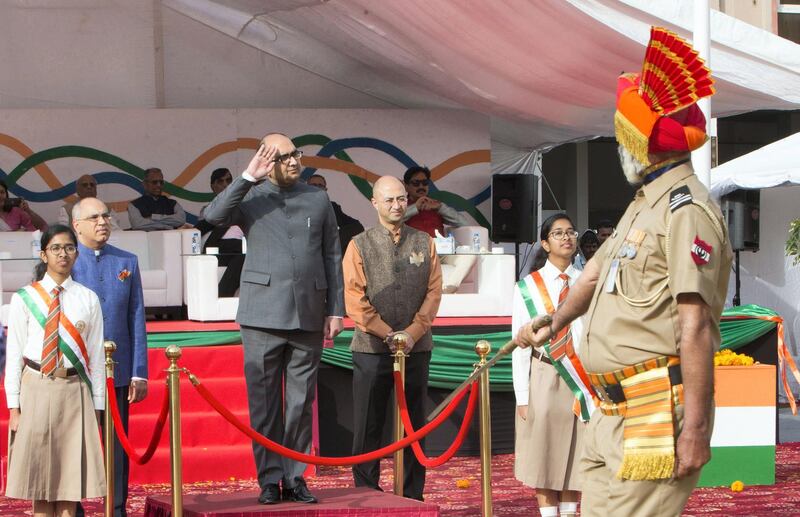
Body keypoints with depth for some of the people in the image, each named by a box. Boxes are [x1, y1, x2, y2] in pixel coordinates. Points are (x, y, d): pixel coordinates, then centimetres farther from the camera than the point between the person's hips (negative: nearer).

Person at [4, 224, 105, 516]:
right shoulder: (25, 298, 1)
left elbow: (96, 354, 6)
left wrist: (97, 405, 3)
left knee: (70, 480, 2)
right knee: (39, 478, 1)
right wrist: (14, 406, -4)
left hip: (75, 391, 1)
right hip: (36, 389, -1)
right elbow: (14, 353, 1)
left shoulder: (88, 300, 5)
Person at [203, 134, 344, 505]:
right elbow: (213, 216, -16)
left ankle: (295, 477, 13)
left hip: (309, 317, 3)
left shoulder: (318, 200, 13)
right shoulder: (250, 198, 4)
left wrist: (336, 310, 8)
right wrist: (248, 177, -20)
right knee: (264, 402, 0)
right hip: (263, 317, -2)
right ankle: (270, 479, 7)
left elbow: (332, 257, 13)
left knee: (301, 402, 6)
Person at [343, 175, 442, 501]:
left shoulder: (424, 243, 9)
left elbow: (433, 291, 3)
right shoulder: (360, 246, 2)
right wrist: (388, 335, -12)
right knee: (367, 428, 0)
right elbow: (355, 300, -5)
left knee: (414, 425, 6)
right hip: (372, 349, -2)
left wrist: (412, 333, -9)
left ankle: (413, 497, 12)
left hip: (416, 348, 2)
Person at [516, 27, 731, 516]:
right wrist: (553, 324, 52)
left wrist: (696, 427, -24)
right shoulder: (644, 206, 19)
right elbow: (597, 274, 37)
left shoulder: (686, 209, -13)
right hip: (614, 415, 10)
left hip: (658, 412, -10)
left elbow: (696, 326, -20)